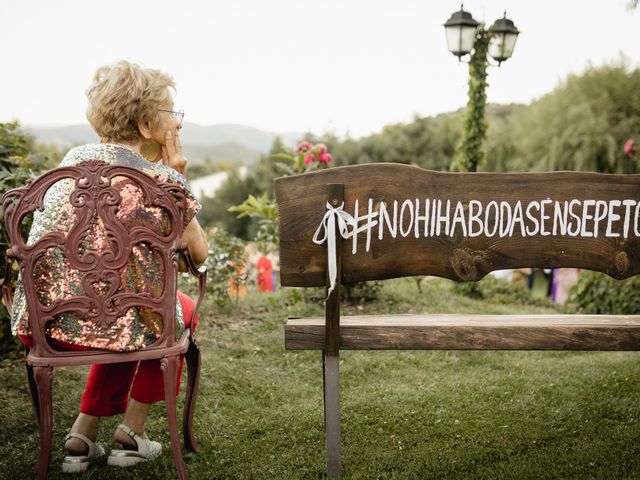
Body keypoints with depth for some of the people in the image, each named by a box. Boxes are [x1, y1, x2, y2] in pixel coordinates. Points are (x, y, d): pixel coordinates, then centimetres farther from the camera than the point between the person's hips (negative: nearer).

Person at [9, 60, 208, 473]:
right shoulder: (163, 179, -10)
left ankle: (84, 434, 27)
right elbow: (199, 253, 1)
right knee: (183, 306, 27)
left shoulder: (73, 159, 8)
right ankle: (132, 431, 27)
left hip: (41, 325, 6)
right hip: (104, 325, -5)